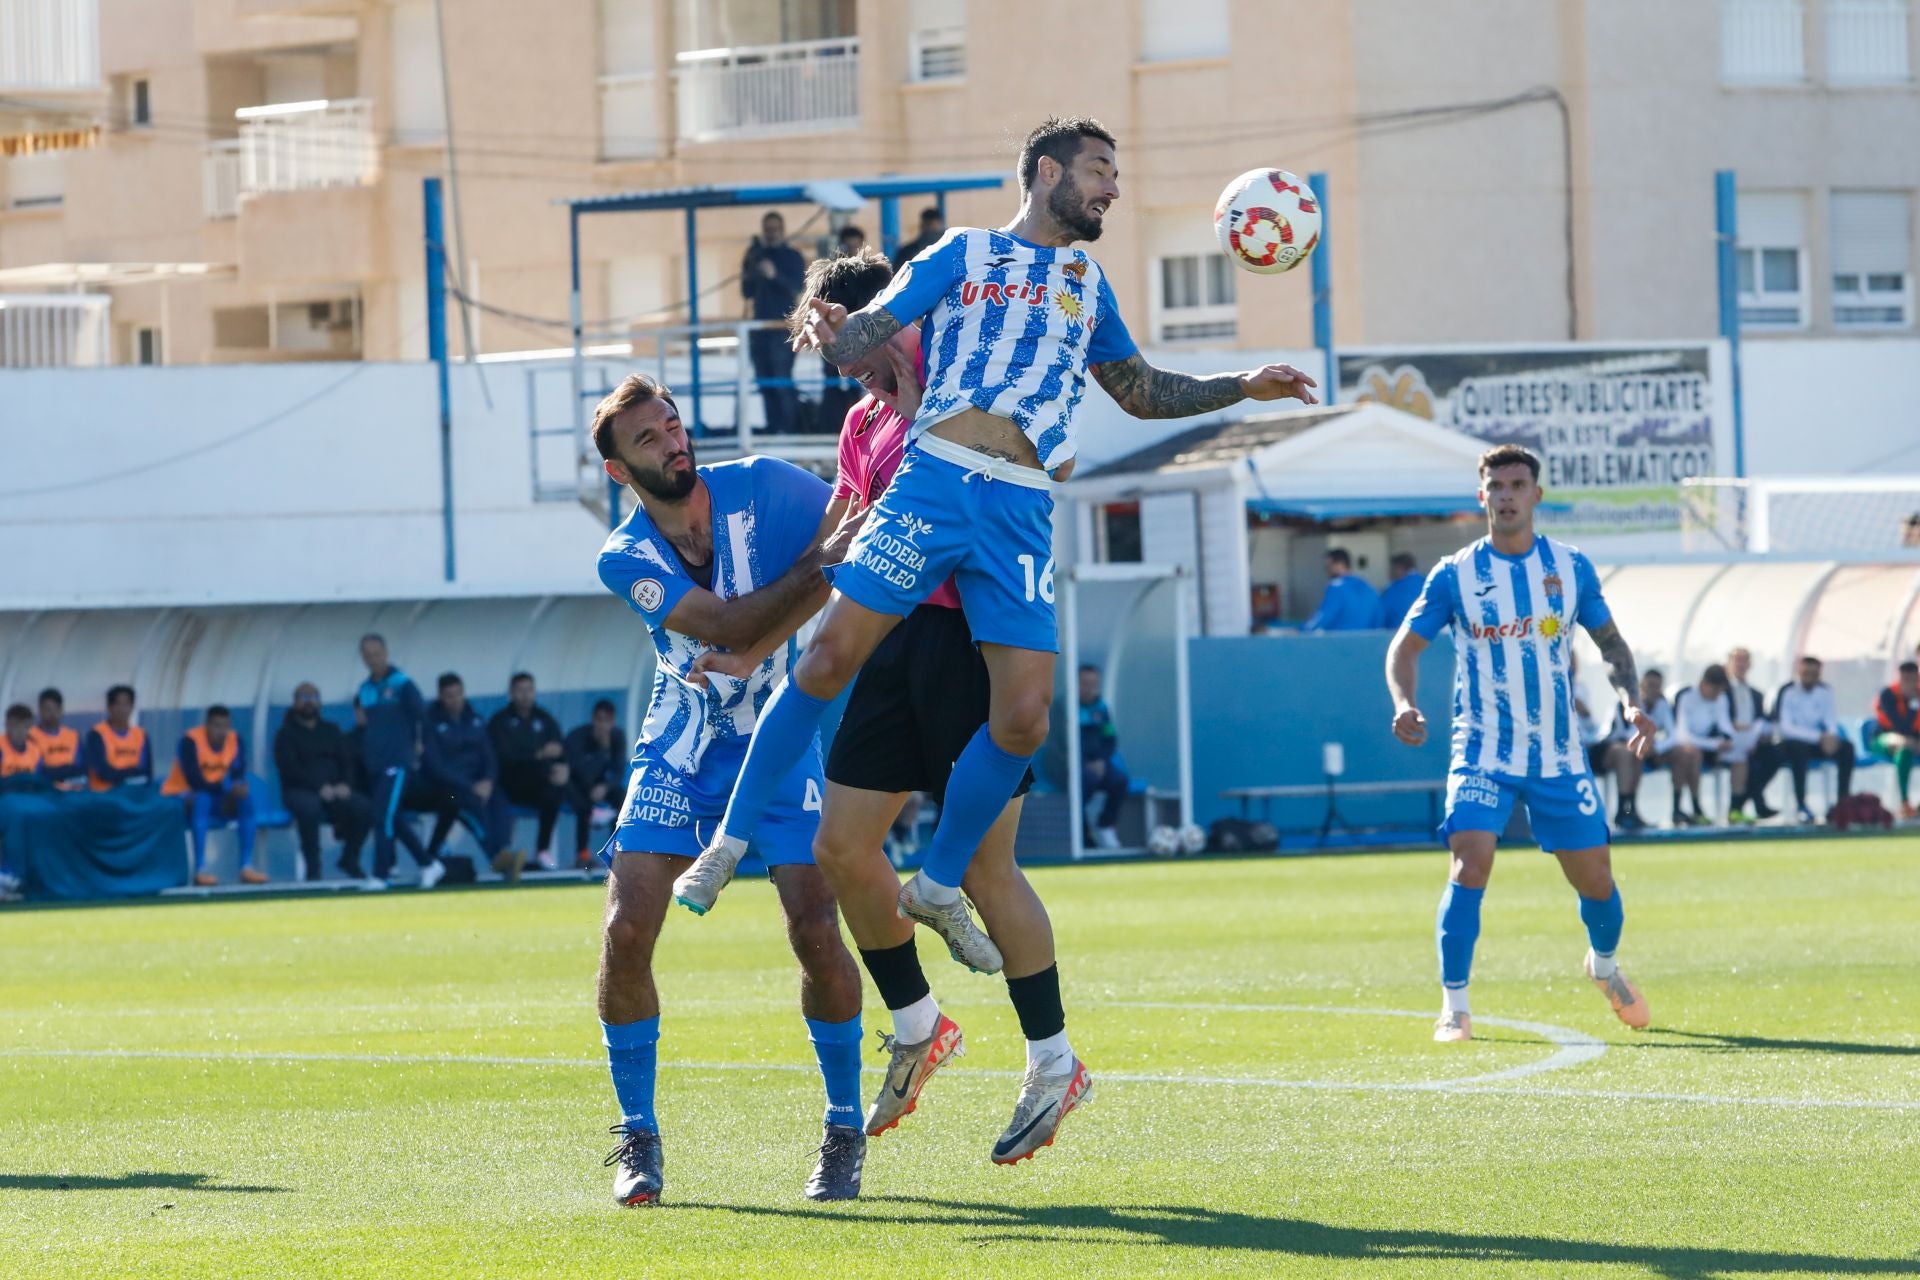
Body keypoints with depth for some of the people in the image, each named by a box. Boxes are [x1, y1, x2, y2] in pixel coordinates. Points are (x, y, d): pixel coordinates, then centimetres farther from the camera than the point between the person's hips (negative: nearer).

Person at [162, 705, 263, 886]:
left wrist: (237, 789, -30)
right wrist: (228, 788, -35)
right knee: (202, 799, -37)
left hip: (213, 796, 6)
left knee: (246, 798, -17)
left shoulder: (236, 741, -3)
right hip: (179, 796, -6)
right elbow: (195, 781, -28)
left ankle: (247, 867, -16)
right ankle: (200, 870, -40)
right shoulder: (190, 741, -21)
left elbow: (238, 778, -6)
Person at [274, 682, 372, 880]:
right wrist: (319, 787, -21)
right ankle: (313, 869, -29)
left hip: (334, 790, 4)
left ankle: (349, 861, -4)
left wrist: (345, 784, -11)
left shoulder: (331, 730, 19)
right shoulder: (286, 734, 5)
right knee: (310, 807, -40)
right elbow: (290, 769, -9)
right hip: (299, 790, -4)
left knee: (364, 808, -24)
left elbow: (347, 760, 11)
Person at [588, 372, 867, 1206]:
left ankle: (846, 1130, 4)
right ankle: (637, 1136, 4)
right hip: (678, 754, 1)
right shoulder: (625, 561, -13)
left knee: (815, 930, -14)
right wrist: (813, 569, -34)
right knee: (626, 932, -12)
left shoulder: (761, 488, -12)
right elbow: (725, 628, -25)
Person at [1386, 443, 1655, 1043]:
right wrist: (1403, 705, -17)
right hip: (1483, 754, -2)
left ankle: (1604, 965, 39)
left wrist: (1631, 701, -5)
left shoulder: (1571, 568, 2)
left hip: (1558, 756, 2)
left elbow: (1610, 640, 13)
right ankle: (1454, 1006, -13)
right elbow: (1405, 646, 3)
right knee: (1471, 865, -20)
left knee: (1594, 876, 7)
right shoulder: (1455, 574, -3)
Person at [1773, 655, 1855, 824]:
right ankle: (1800, 805, -35)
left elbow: (1831, 721, 2)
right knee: (1799, 749, -39)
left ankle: (1844, 800, -16)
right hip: (1792, 742, -5)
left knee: (1846, 748, -19)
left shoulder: (1824, 692, 3)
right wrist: (1819, 737, -28)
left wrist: (1832, 737, -24)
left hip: (1818, 741, 5)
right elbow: (1786, 727, -21)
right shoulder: (1787, 693, -14)